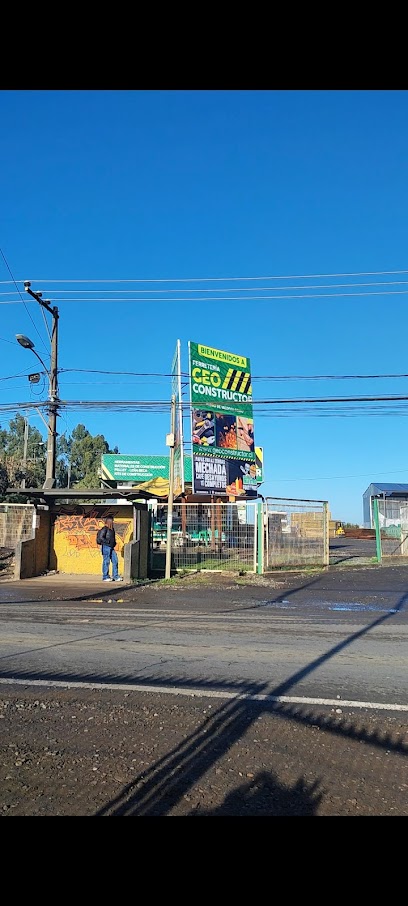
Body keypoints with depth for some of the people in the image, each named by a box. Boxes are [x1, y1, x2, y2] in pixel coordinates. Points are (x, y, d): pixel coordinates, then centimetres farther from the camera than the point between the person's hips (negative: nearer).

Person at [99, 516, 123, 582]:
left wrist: (114, 543, 12)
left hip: (111, 548, 8)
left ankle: (115, 576, 11)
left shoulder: (112, 529, 16)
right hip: (106, 547, -8)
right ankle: (105, 577, 6)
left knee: (115, 561, 5)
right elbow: (101, 537, -17)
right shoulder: (105, 529, -10)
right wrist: (108, 542, -17)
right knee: (106, 562, -2)